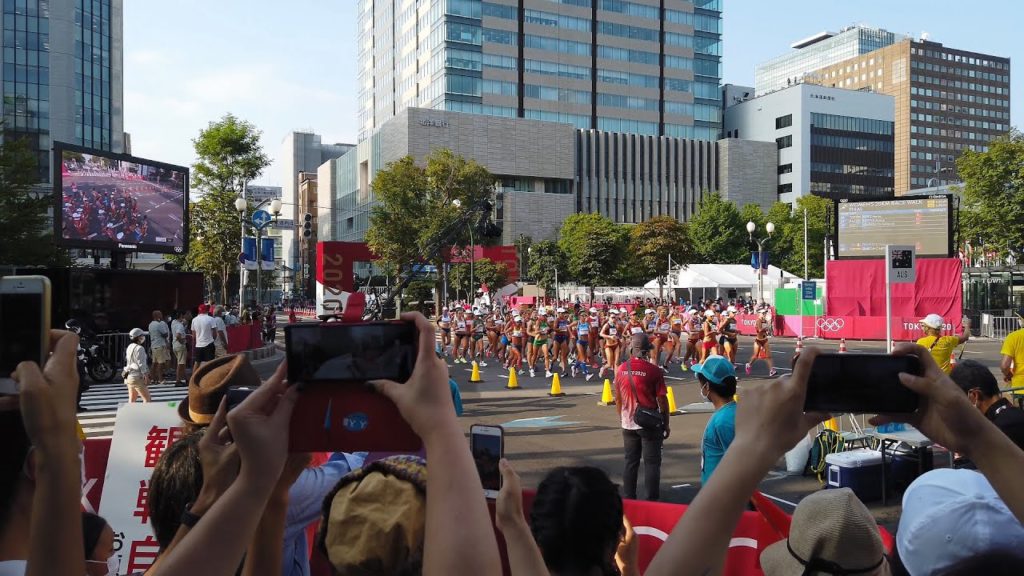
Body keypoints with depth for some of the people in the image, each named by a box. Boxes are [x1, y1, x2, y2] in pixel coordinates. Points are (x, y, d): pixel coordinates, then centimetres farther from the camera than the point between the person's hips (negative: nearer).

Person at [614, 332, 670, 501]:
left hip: (628, 424, 4)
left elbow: (618, 399, 7)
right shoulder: (654, 370, -13)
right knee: (652, 463, 6)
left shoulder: (621, 369, -2)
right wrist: (666, 424, 3)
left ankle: (628, 500, 17)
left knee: (630, 463, 13)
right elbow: (662, 400, -9)